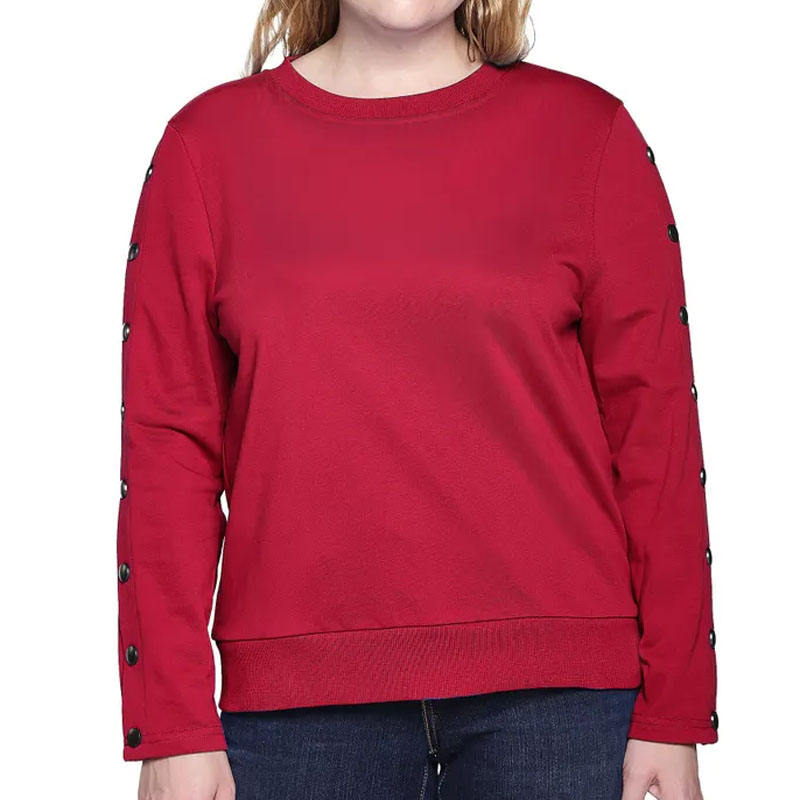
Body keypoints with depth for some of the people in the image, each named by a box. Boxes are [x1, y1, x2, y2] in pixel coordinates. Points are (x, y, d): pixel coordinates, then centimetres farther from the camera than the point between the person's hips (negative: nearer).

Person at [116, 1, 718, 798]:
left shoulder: (588, 132, 4)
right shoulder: (207, 143, 6)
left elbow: (655, 428, 2)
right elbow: (167, 443, 3)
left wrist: (672, 715, -1)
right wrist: (172, 727, -2)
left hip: (555, 692, 0)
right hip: (297, 694, 1)